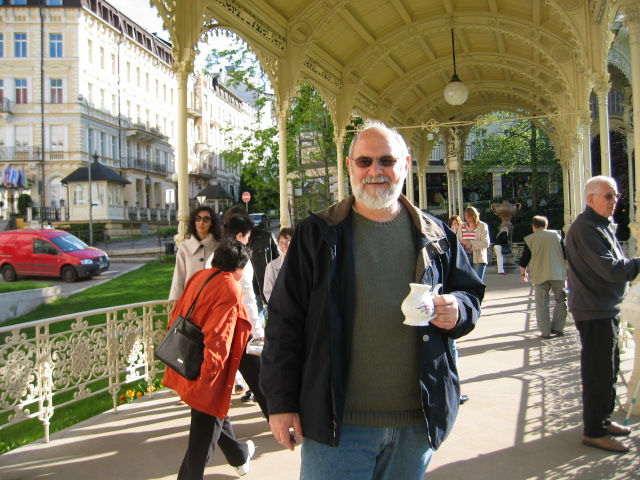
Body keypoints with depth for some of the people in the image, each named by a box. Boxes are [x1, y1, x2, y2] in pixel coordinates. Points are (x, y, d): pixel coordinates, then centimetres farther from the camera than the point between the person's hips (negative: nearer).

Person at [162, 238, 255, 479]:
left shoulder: (199, 276, 4)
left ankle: (239, 455, 49)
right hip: (206, 373, -9)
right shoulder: (230, 290, -19)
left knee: (216, 410, 27)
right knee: (205, 429, 5)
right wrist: (209, 371, -22)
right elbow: (218, 336, -27)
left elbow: (177, 315, 11)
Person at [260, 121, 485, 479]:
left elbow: (470, 293, 14)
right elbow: (285, 320, -3)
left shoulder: (435, 236, 6)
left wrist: (458, 310, -11)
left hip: (418, 422, 3)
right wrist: (281, 402, -5)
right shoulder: (318, 234, -2)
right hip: (337, 422, -2)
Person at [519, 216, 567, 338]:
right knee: (560, 300, 14)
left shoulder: (529, 239, 3)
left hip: (540, 275, -1)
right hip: (558, 273, 1)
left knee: (542, 304, 5)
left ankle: (545, 332, 4)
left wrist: (523, 273, 19)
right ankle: (557, 328, 11)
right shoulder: (556, 234, 7)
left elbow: (524, 259, 3)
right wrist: (566, 269, 20)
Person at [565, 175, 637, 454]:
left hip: (607, 309, 10)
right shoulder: (585, 228, -18)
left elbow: (615, 266, 17)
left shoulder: (602, 226, 17)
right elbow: (610, 269, -23)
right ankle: (594, 431, 6)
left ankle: (602, 419, 32)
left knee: (608, 368, 18)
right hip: (594, 311, -10)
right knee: (598, 370, -4)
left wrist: (630, 267, -1)